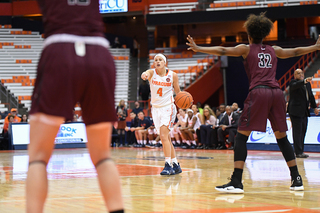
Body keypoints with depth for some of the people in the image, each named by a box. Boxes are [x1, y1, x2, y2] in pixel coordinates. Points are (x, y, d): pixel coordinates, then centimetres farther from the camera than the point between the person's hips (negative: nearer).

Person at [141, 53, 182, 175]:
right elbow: (146, 74, -30)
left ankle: (168, 165, -21)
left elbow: (177, 91, 6)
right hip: (156, 108, 4)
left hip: (168, 107, -4)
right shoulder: (152, 73, -4)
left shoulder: (172, 75, -6)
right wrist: (144, 75, -55)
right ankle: (176, 165, 19)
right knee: (165, 138, 9)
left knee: (164, 135, -20)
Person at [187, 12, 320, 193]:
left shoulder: (246, 49, 11)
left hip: (258, 92, -4)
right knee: (282, 137, 15)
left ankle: (237, 182, -12)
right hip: (276, 92, 4)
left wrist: (198, 48, 4)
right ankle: (297, 179, 16)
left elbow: (222, 51, 1)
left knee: (241, 137, -2)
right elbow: (295, 52, 36)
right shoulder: (274, 51, 22)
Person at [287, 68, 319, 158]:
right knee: (297, 132, -9)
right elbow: (296, 85, -30)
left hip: (304, 112, 7)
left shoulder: (307, 84, 16)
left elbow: (311, 96, 25)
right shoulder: (293, 83, -5)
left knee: (303, 132, 9)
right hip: (296, 111, -7)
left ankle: (301, 151, 14)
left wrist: (314, 107, 24)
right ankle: (298, 152, -10)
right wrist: (304, 81, -46)